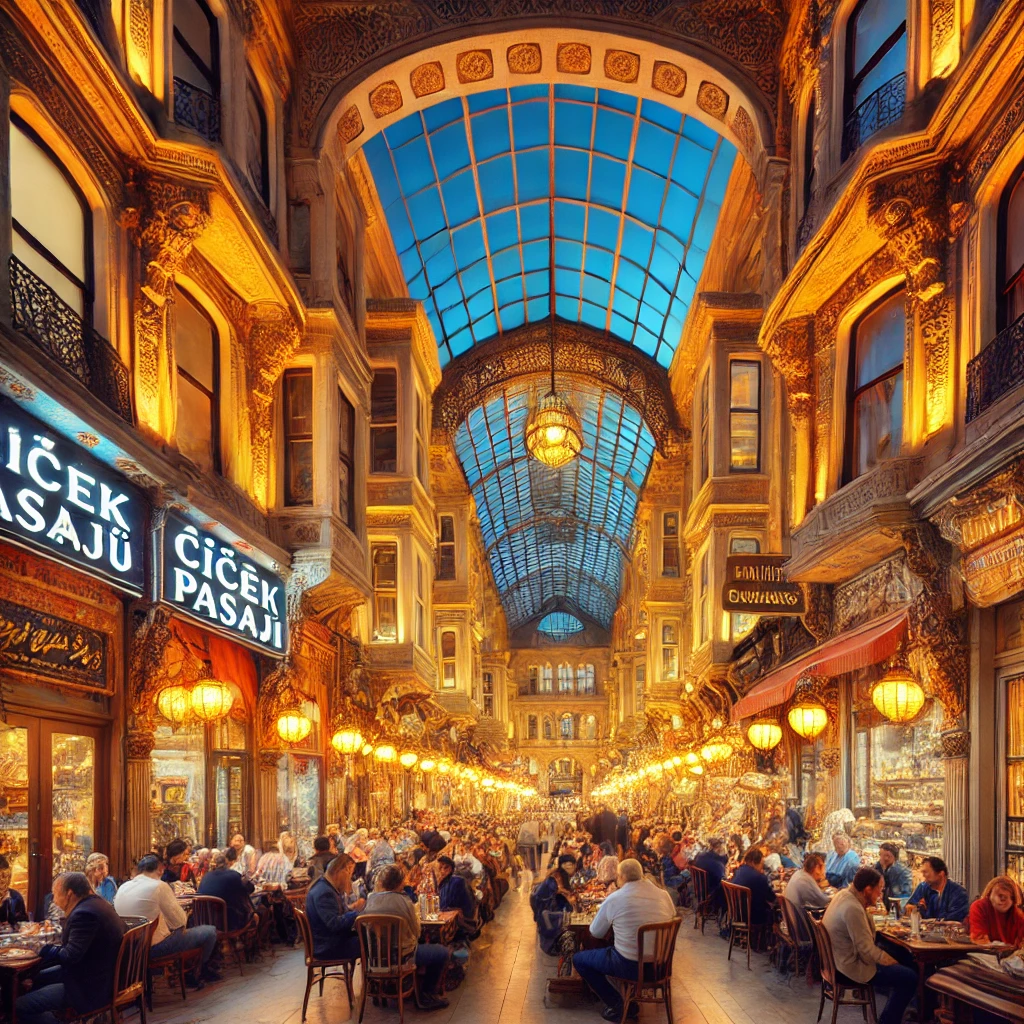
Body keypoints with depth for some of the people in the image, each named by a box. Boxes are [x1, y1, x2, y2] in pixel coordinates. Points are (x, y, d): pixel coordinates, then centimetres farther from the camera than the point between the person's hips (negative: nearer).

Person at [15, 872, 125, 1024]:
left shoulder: (85, 913, -24)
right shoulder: (96, 903, 8)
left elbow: (70, 956, -26)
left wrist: (42, 949, -14)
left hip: (90, 988, -11)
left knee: (20, 1006, -14)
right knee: (36, 978, 23)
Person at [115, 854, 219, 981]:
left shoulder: (122, 888, 2)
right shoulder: (159, 886, -18)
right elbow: (179, 921, -15)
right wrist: (185, 916, 8)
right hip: (156, 947, -8)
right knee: (210, 931, 7)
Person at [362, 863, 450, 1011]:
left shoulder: (371, 899, -8)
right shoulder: (404, 901, -22)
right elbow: (416, 932, -11)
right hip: (402, 955, -7)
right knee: (442, 953, 10)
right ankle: (427, 996, 18)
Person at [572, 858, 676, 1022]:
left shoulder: (614, 899, -11)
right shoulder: (664, 895, 0)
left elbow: (596, 933, 0)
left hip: (630, 965, -6)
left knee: (579, 959, 15)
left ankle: (618, 1006, 10)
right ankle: (630, 1005, 31)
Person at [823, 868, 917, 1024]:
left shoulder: (844, 894, 1)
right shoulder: (853, 908, -30)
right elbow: (867, 949, -26)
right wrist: (893, 962, -14)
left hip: (842, 957, 10)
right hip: (852, 966, -10)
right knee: (909, 978, -5)